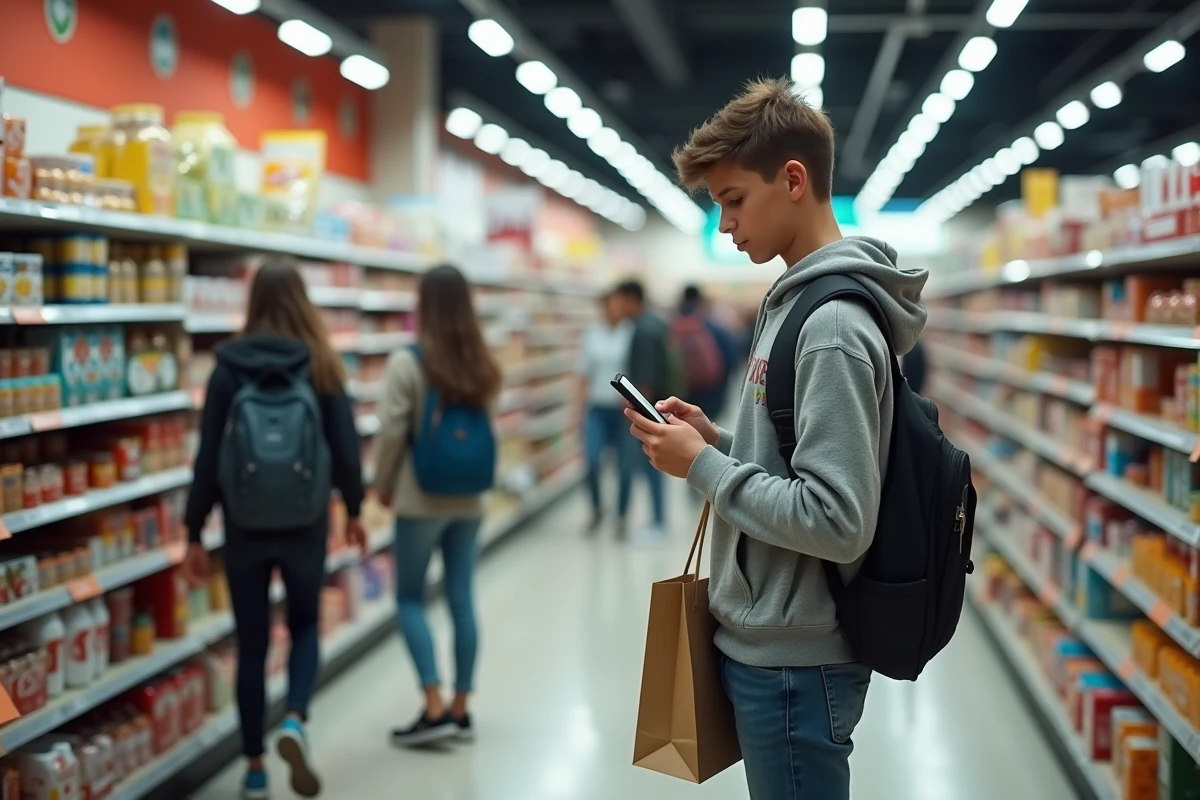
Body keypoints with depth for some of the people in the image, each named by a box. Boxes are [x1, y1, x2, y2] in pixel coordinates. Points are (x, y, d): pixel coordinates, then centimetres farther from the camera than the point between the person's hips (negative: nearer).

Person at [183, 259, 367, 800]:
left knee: (251, 643, 11)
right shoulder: (323, 365, -4)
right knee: (304, 626, 20)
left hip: (245, 525, 0)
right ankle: (294, 722, -5)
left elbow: (208, 455, -5)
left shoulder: (229, 366, -4)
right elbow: (345, 447, -2)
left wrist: (195, 534, 1)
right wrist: (353, 509, 14)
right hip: (305, 522, 0)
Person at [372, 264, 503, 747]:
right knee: (462, 600, 9)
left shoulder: (407, 363, -14)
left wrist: (382, 486, 1)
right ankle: (460, 709, 15)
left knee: (410, 599, 6)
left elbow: (391, 433, -13)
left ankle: (435, 708, 0)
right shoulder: (483, 366, 2)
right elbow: (491, 430, 6)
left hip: (421, 499, -5)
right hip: (470, 500, 5)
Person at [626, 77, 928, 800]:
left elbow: (839, 521, -26)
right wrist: (719, 439, 3)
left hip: (794, 663, -10)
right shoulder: (800, 303, 10)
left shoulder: (833, 327, -21)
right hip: (769, 645, 10)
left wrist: (703, 466, -18)